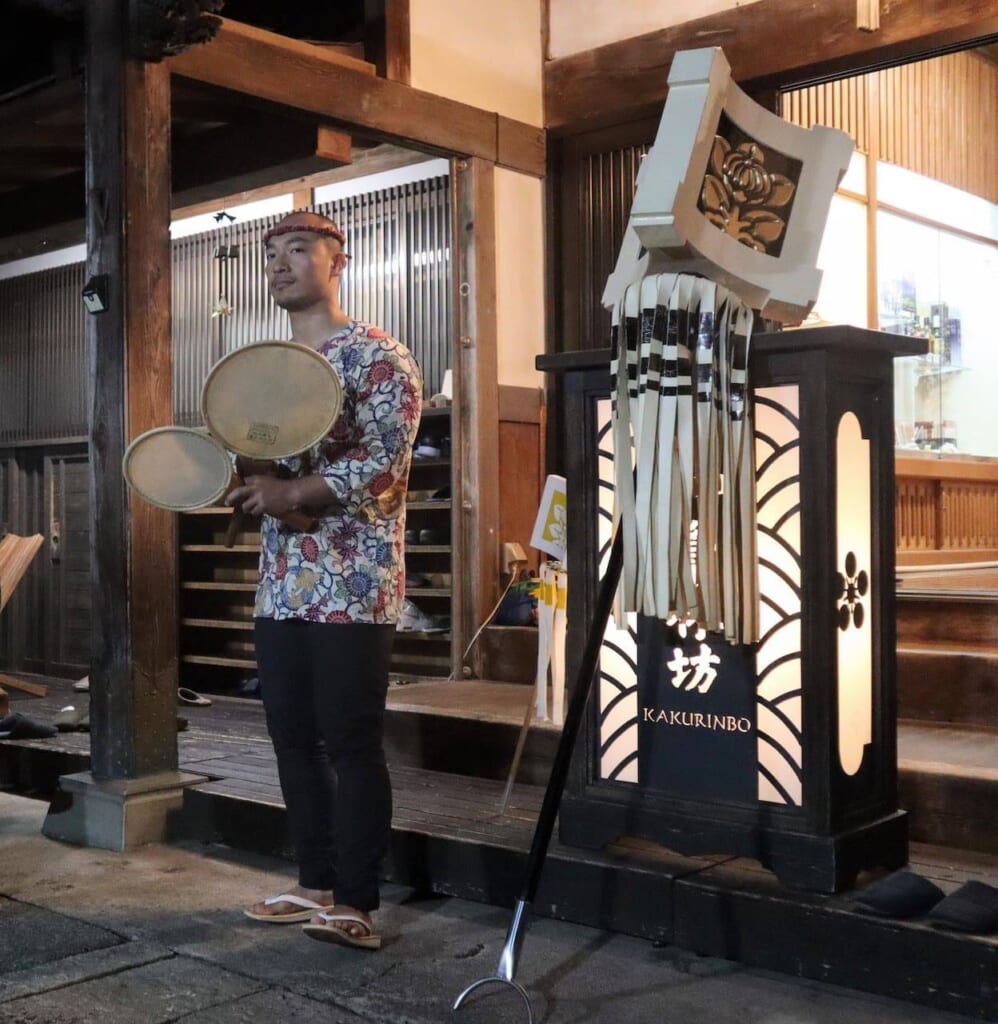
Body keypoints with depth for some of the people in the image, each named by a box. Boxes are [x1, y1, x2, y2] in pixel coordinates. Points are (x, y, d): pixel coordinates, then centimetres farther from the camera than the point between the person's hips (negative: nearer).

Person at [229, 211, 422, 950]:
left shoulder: (377, 357, -6)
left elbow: (385, 462, -17)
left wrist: (292, 492, -23)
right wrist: (241, 485, 2)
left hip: (354, 585, -8)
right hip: (283, 583, 8)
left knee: (352, 744, -4)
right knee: (294, 739, 11)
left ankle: (358, 905, 4)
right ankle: (316, 885, 23)